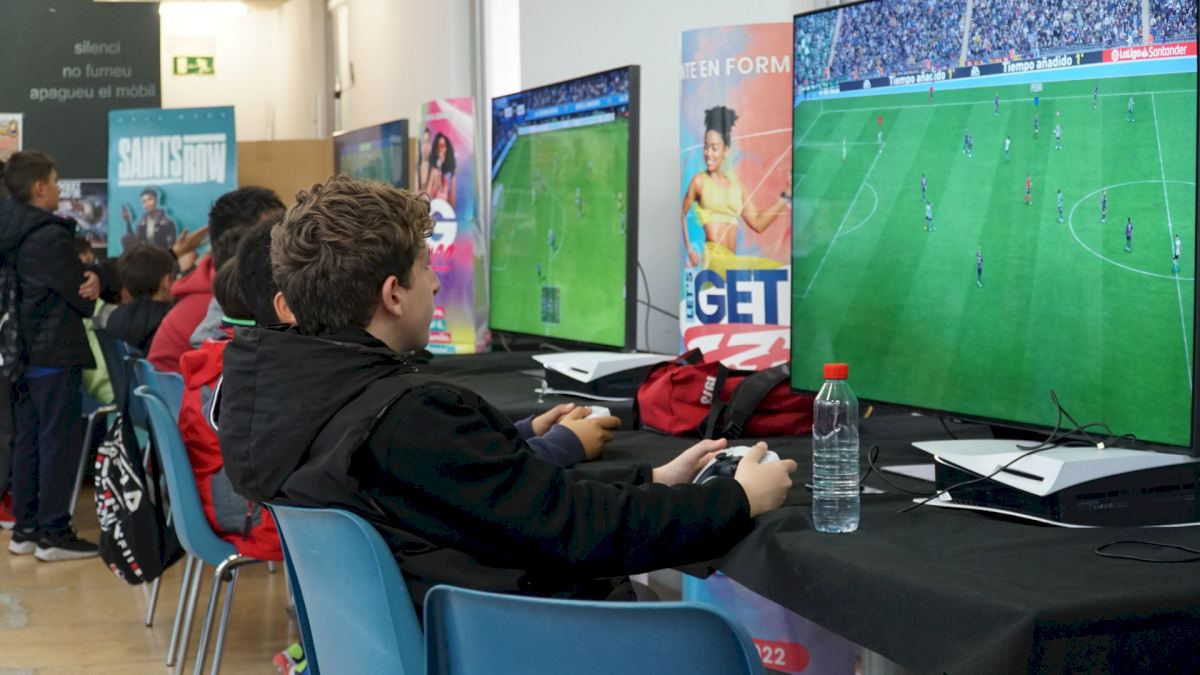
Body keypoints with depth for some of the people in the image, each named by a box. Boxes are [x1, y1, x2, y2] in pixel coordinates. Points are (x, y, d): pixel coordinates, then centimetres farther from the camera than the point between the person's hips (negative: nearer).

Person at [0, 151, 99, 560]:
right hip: (54, 354, -8)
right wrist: (94, 281, 7)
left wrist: (86, 278, -5)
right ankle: (53, 534, 1)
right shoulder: (50, 235, -17)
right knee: (59, 442, -2)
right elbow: (85, 296, -13)